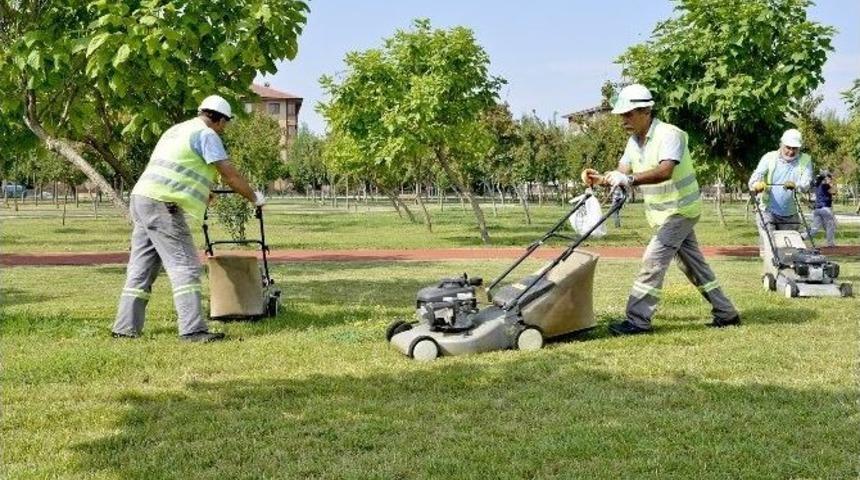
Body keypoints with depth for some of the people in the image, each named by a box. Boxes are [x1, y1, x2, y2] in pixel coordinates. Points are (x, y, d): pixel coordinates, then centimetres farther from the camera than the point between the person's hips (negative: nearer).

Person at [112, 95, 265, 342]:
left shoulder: (177, 129, 25)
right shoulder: (206, 134, -4)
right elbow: (230, 174, -8)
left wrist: (202, 193, 52)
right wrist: (254, 197, 5)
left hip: (141, 199, 10)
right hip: (162, 204, -9)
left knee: (141, 267, 11)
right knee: (184, 266, -9)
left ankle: (126, 327, 13)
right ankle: (193, 329, -13)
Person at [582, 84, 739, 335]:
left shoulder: (669, 135, -22)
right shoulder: (634, 141, 5)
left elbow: (665, 171, -39)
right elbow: (621, 174, -1)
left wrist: (629, 179, -50)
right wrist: (601, 179, -23)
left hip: (680, 209, -9)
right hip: (664, 212, 9)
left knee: (653, 259, -14)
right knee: (693, 263, 13)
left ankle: (638, 320, -9)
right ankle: (726, 313, 23)